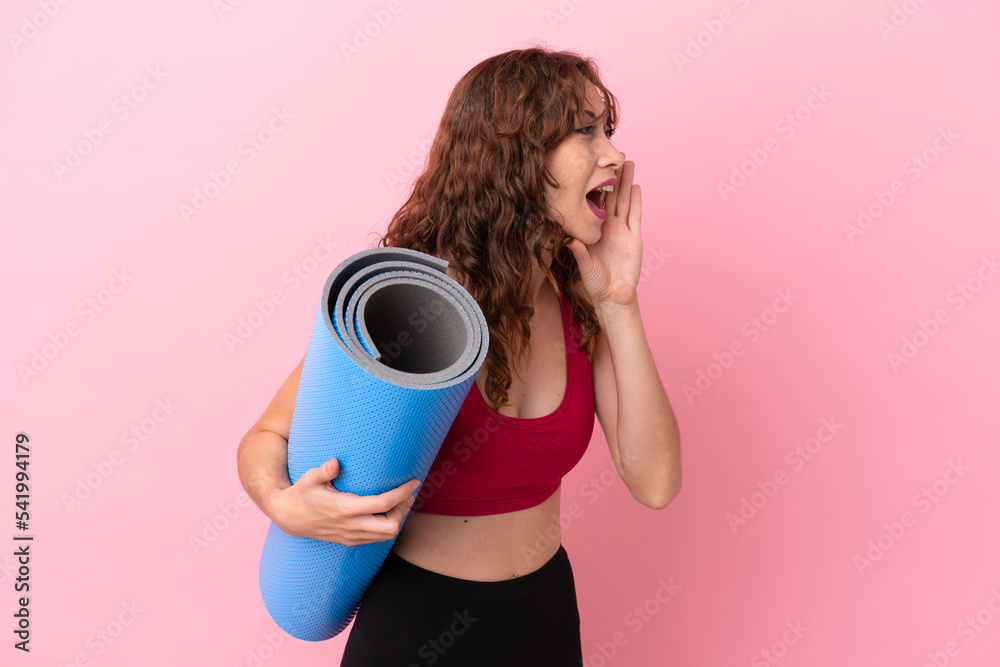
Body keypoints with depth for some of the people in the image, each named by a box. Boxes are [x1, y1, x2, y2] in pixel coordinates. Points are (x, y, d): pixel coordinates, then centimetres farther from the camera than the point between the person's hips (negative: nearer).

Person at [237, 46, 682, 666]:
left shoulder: (579, 300, -8)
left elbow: (655, 483, -13)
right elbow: (267, 436, -10)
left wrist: (618, 306, -18)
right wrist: (284, 505, -32)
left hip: (548, 613, 5)